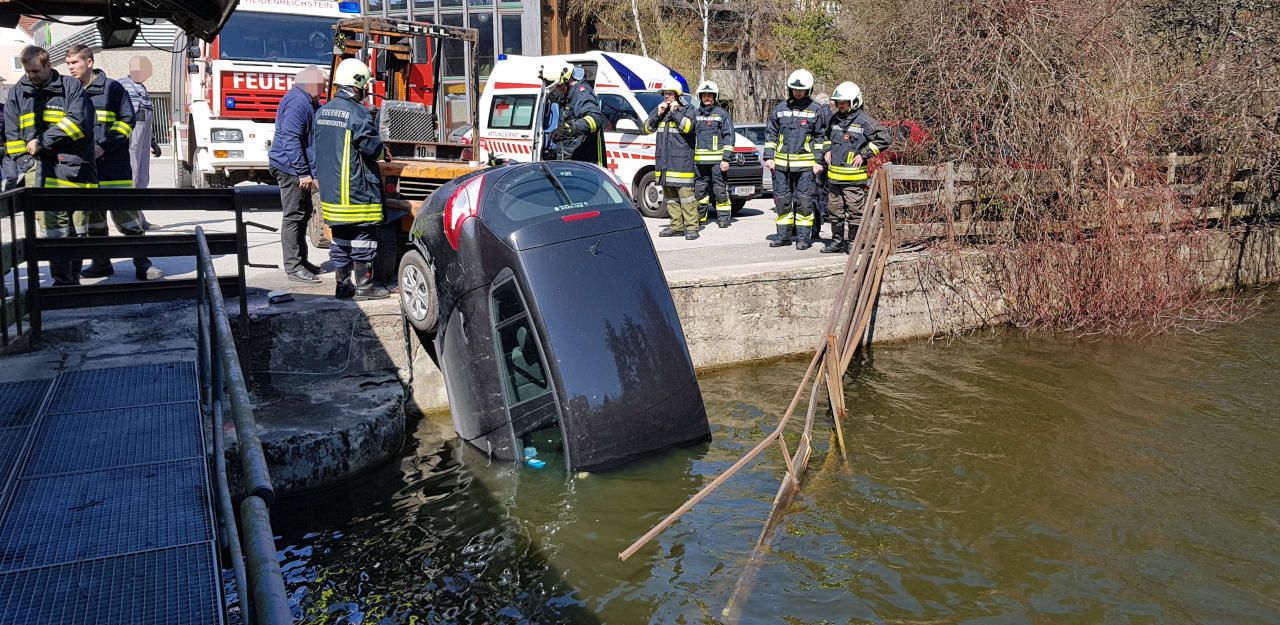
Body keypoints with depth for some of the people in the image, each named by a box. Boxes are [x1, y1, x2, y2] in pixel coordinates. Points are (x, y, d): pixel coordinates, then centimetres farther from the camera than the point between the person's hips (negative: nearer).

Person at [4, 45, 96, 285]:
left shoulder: (70, 86, 4)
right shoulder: (18, 92, 14)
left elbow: (78, 122, -9)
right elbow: (12, 135, 14)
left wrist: (42, 142, -7)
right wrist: (25, 163, 2)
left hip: (73, 168, -1)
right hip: (42, 171, 1)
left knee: (76, 229, 6)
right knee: (55, 229, -10)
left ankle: (72, 278, 19)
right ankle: (64, 281, -8)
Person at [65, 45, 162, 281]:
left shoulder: (111, 88, -1)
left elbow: (127, 120, -4)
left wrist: (104, 146, -13)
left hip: (113, 166, -5)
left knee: (126, 215, -6)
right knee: (92, 218, 11)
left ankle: (142, 265, -3)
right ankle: (101, 263, 21)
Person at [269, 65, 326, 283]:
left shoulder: (308, 101, 15)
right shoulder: (297, 102, -19)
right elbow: (291, 140, -25)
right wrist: (303, 173, -25)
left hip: (298, 169, 11)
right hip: (290, 167, -11)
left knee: (304, 213, 17)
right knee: (293, 216, -8)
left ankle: (301, 260, 27)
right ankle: (293, 267, -5)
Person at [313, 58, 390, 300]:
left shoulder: (322, 111, 11)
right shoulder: (357, 113, -15)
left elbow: (314, 146, 19)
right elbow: (372, 148, -15)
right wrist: (382, 148, 6)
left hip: (330, 188, 8)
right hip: (356, 188, -8)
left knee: (340, 237, 13)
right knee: (362, 237, 1)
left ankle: (342, 284, 17)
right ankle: (364, 285, 5)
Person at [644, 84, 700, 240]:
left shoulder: (687, 111, 1)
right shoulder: (658, 110, 17)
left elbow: (687, 127, -16)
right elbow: (647, 129, 11)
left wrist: (675, 112, -11)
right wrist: (658, 114, -1)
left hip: (682, 161, -6)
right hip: (663, 160, 6)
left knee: (686, 194, -11)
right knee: (670, 197, 8)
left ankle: (691, 227, -10)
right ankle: (677, 226, 14)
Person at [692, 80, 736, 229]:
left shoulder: (722, 114, 2)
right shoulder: (696, 115, 16)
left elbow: (729, 136, -2)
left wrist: (726, 159, -10)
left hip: (717, 159, -4)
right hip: (699, 160, 5)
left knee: (720, 189, -4)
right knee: (699, 188, 8)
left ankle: (723, 217, 2)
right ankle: (700, 216, 19)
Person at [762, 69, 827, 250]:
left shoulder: (815, 110, 3)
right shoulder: (780, 109, 10)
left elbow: (821, 137, 4)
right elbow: (770, 134, 14)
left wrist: (819, 161, -2)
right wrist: (768, 157, 6)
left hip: (805, 164, -3)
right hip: (781, 164, 3)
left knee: (804, 201, -2)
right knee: (782, 200, 7)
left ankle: (803, 237, 5)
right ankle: (784, 235, 16)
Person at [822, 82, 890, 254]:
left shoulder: (863, 120, -8)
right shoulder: (835, 119, 12)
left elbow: (883, 138, -10)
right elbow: (827, 136, 32)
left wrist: (864, 154, -12)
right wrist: (827, 151, 13)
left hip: (854, 176, -7)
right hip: (834, 175, 7)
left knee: (854, 210, -2)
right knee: (834, 210, 11)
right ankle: (838, 240, 21)